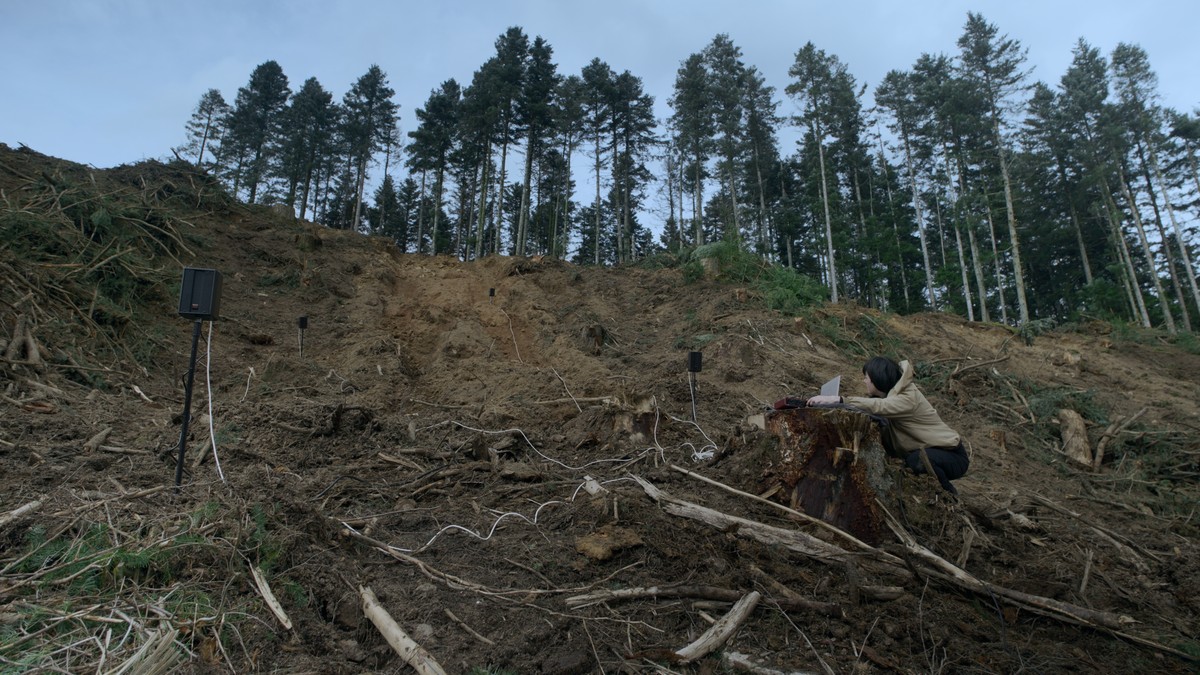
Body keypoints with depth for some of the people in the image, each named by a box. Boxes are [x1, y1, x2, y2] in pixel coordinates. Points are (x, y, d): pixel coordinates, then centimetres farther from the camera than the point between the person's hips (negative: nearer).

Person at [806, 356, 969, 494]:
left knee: (919, 459, -40)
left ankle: (948, 493, -9)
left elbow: (877, 406, -43)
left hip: (953, 456, -9)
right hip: (927, 450, 9)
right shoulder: (890, 394, 2)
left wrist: (838, 400, -50)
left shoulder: (908, 399, -27)